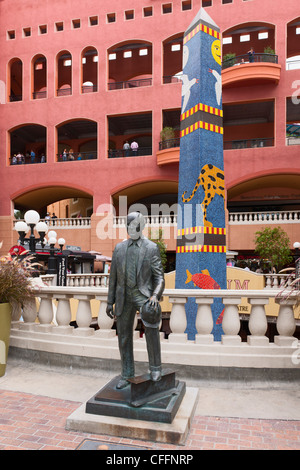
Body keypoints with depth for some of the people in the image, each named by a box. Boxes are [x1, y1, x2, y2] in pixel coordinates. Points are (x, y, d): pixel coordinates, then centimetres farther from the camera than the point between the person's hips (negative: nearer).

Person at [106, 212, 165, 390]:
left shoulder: (152, 248, -1)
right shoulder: (119, 248, 9)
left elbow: (159, 277, -5)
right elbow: (114, 276, 12)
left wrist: (155, 295, -24)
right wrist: (110, 302, 9)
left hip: (143, 293, -4)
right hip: (124, 296, 4)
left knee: (151, 324, -29)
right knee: (124, 336, 10)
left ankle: (155, 367, -10)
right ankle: (127, 375, 27)